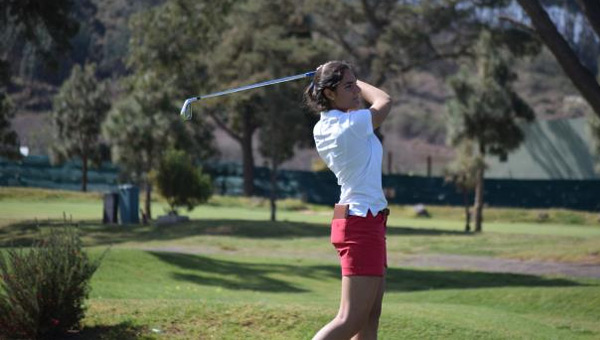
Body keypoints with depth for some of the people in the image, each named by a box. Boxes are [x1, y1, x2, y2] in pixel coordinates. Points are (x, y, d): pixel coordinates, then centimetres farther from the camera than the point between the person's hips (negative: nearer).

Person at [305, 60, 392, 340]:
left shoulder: (322, 129, 6)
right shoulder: (352, 125, -18)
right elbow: (384, 100, 3)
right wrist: (358, 83, 15)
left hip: (355, 219, 10)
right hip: (362, 222, -10)